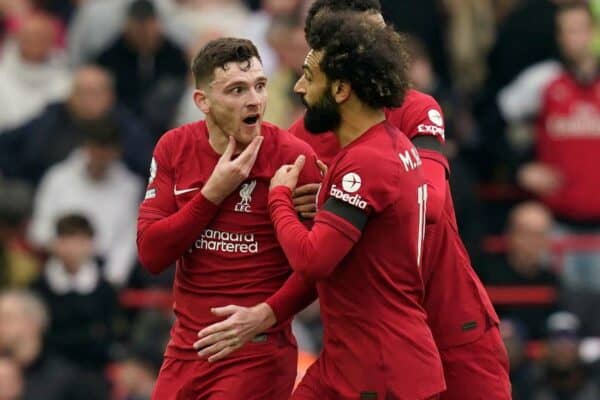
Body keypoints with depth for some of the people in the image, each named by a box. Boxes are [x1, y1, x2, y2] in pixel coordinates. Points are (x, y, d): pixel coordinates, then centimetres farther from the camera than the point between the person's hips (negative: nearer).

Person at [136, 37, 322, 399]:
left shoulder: (293, 156, -10)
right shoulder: (174, 149, 1)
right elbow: (150, 254, -5)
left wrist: (266, 314, -23)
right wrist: (214, 192, -14)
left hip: (257, 354, -4)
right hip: (185, 350, 4)